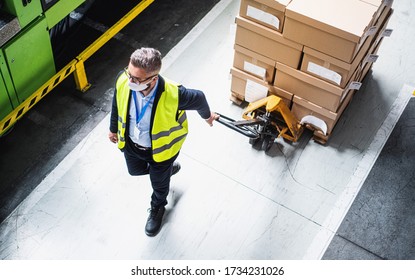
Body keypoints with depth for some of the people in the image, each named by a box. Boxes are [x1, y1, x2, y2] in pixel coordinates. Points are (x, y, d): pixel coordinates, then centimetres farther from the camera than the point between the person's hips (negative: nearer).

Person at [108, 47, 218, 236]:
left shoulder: (173, 95, -42)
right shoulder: (123, 81, -31)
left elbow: (198, 98, -18)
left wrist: (207, 116, 5)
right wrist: (113, 129, 10)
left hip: (160, 148, -3)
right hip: (130, 143, 4)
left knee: (159, 184, 25)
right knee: (135, 171, 33)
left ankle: (157, 209, 61)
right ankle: (167, 169, 65)